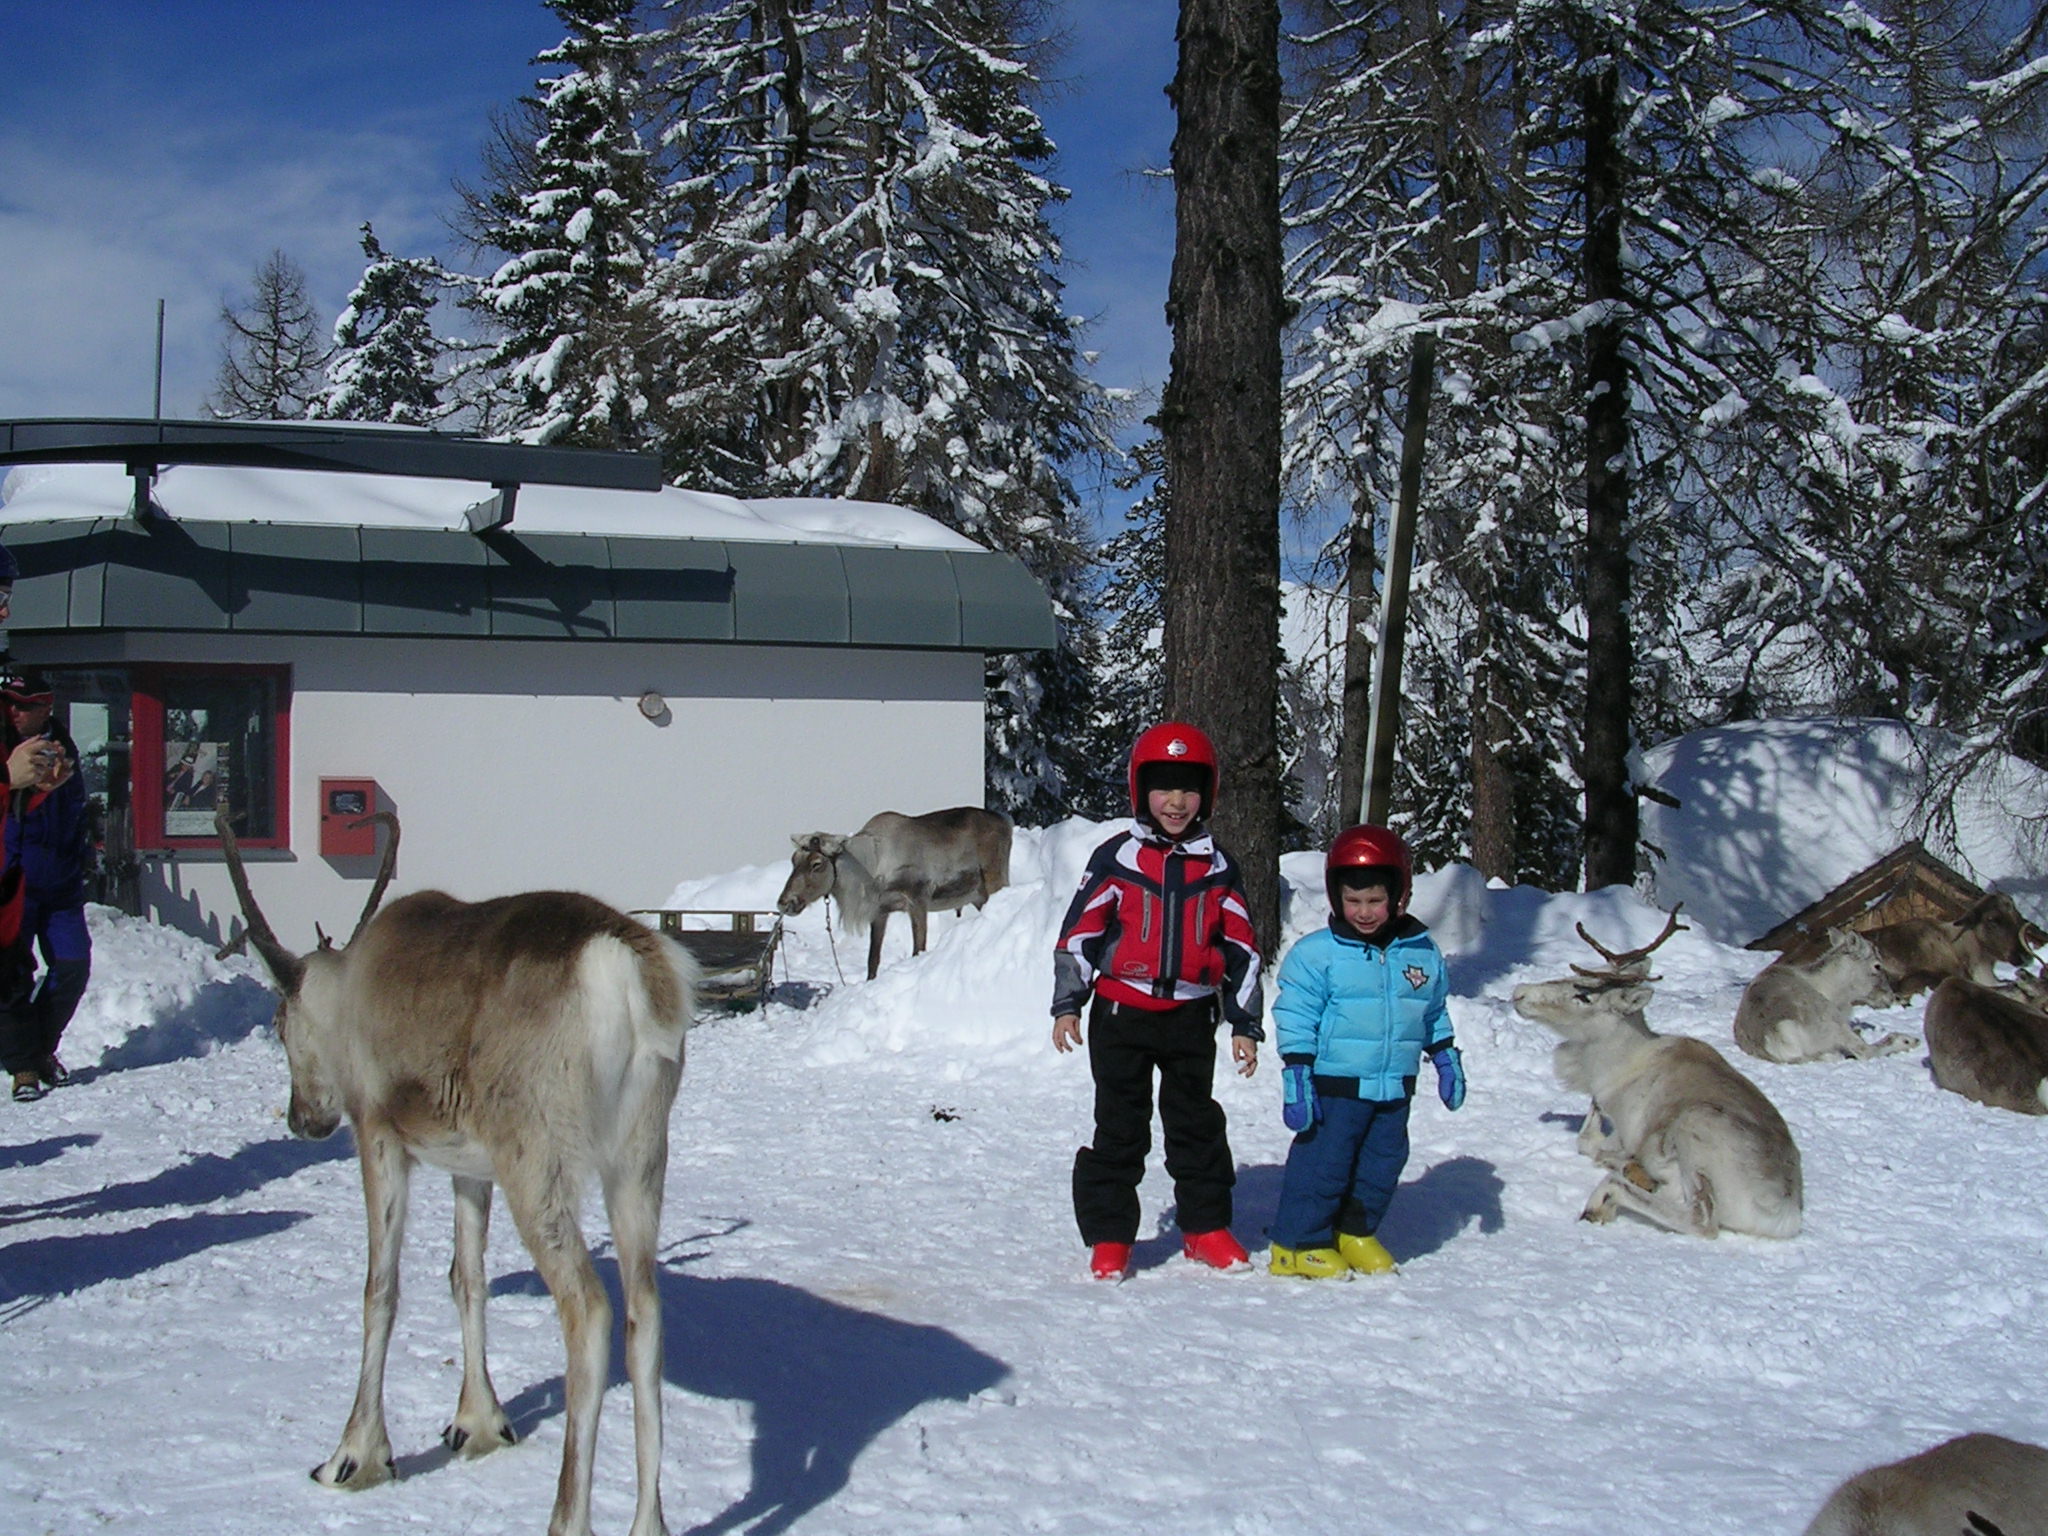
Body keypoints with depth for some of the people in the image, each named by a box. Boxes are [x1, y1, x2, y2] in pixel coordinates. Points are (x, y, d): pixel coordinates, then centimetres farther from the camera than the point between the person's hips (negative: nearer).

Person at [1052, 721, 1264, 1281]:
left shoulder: (1217, 867, 6)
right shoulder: (1116, 858, -2)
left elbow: (1240, 947, 10)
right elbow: (1079, 931, -1)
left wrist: (1245, 1025, 8)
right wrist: (1067, 1005, -5)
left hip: (1191, 1018, 2)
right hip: (1123, 1014, -2)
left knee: (1197, 1124, 11)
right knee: (1119, 1128, 3)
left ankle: (1205, 1227, 24)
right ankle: (1109, 1236, 11)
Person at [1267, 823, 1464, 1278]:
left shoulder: (1423, 952, 6)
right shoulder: (1315, 953, -9)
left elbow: (1435, 1014, 20)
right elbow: (1296, 1018, -8)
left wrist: (1447, 1060, 19)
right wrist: (1296, 1076, -13)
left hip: (1394, 1087, 5)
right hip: (1335, 1084, -5)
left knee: (1383, 1163, 11)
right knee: (1322, 1161, -3)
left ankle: (1356, 1232, 28)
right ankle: (1300, 1243, 10)